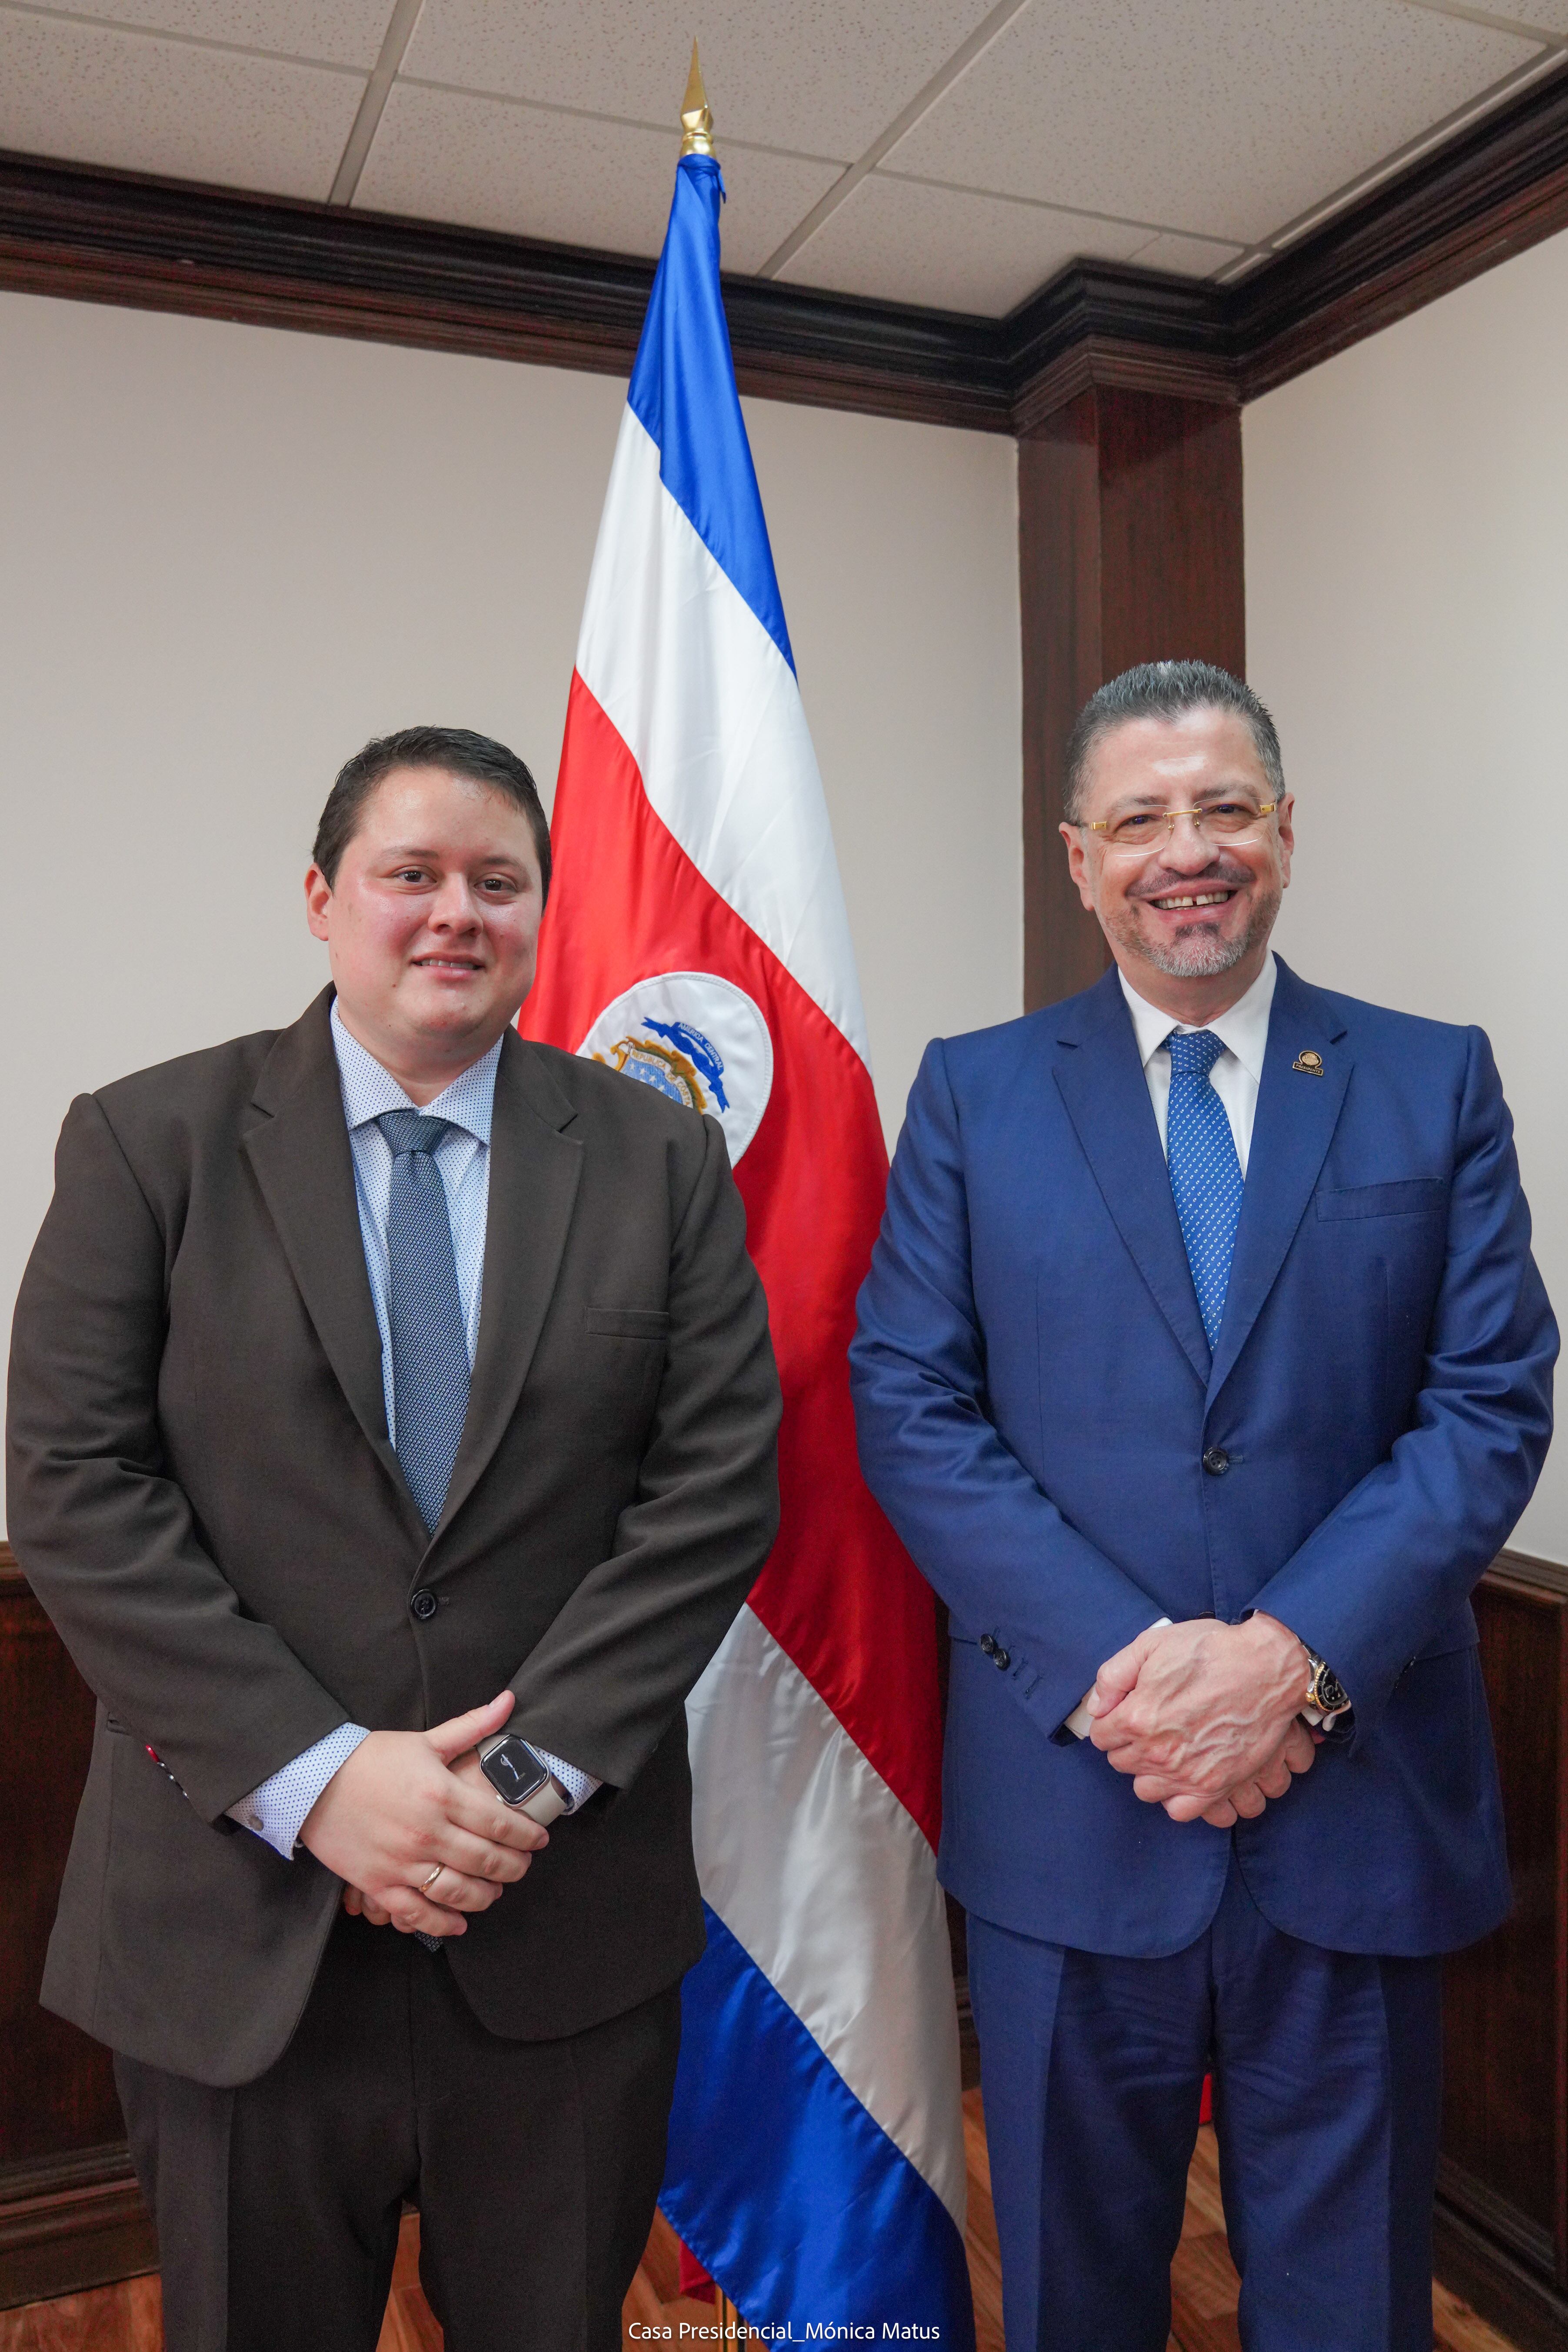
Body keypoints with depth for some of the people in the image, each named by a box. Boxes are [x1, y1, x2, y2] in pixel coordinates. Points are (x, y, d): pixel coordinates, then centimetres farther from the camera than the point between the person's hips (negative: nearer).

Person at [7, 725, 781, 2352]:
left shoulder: (660, 1160, 1)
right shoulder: (147, 1142, -2)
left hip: (570, 1902, 1)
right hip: (240, 1917, 0)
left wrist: (534, 1768, -12)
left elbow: (717, 1487, -4)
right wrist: (312, 1777, -14)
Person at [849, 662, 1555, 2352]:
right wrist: (1114, 1665, -15)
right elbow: (910, 1409, -5)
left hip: (1356, 1792, 1)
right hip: (1068, 1787, 0)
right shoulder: (972, 1094, 2)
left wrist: (1295, 1656, -16)